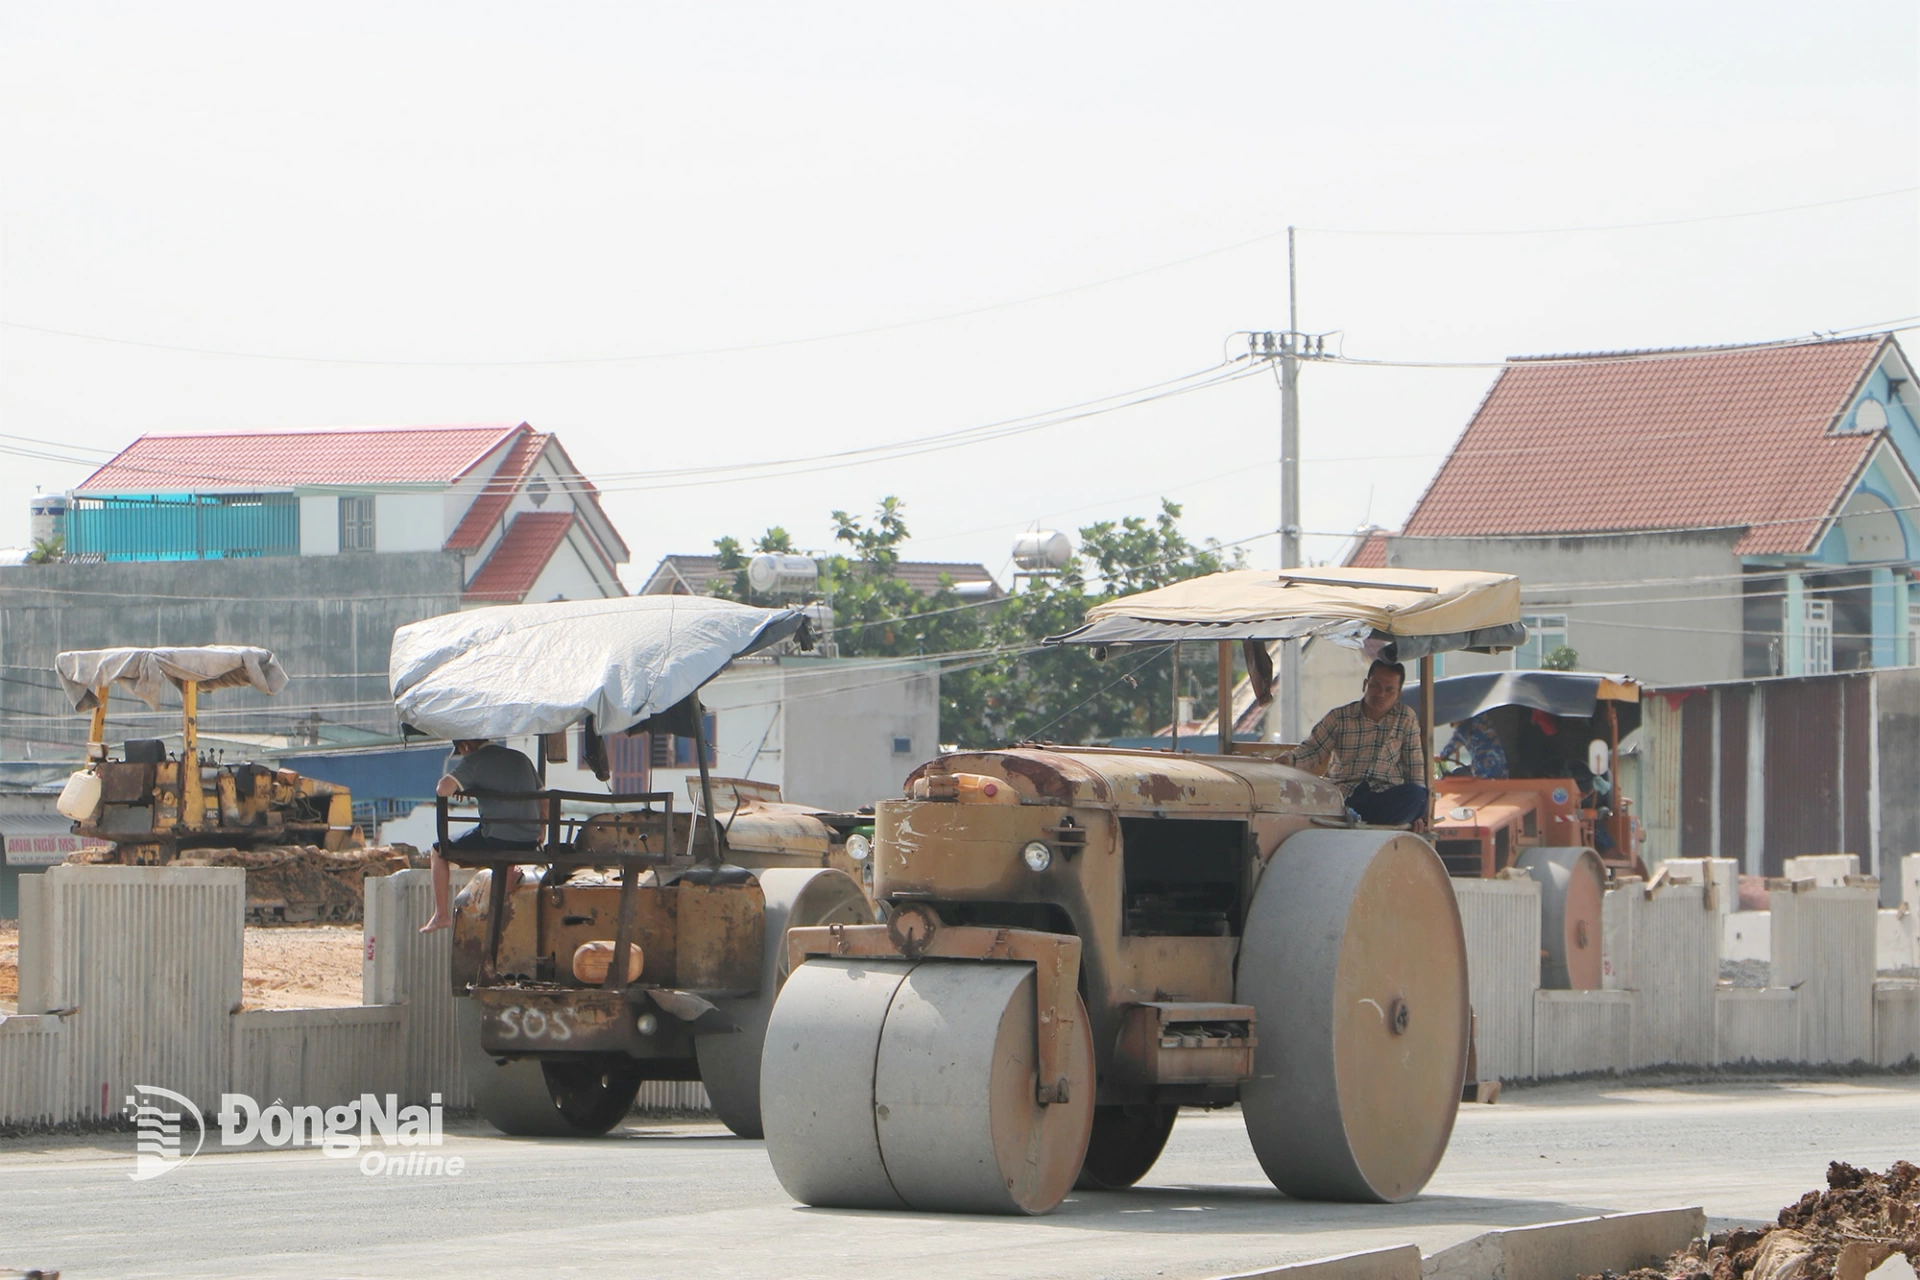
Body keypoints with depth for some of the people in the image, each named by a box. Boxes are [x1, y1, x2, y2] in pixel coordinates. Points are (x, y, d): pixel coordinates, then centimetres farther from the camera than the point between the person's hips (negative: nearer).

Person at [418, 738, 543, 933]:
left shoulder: (474, 760, -4)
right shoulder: (521, 758, 16)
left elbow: (443, 790, -14)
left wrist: (457, 788, 10)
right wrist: (540, 834, 31)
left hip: (495, 840, -6)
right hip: (529, 844, 6)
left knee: (439, 850, 16)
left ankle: (441, 914, 14)